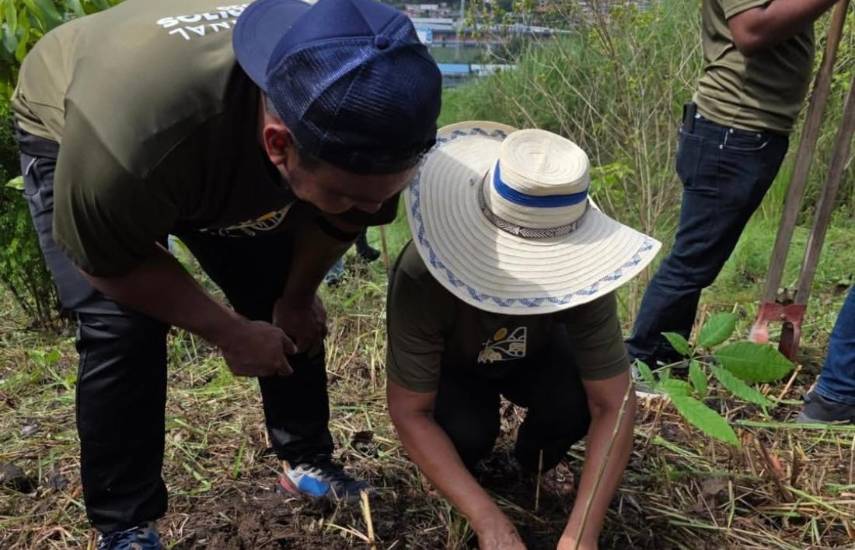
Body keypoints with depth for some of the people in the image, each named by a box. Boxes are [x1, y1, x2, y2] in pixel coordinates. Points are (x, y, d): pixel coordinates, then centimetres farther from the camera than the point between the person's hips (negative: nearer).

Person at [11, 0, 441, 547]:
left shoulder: (360, 108, -31)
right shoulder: (132, 139, -46)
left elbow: (335, 219, -9)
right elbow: (109, 262, -25)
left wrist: (297, 297, 1)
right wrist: (230, 333, -20)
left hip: (232, 157, 4)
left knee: (289, 312, -3)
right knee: (123, 332, -18)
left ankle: (307, 461, 17)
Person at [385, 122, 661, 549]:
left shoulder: (575, 267, -34)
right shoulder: (422, 279, -40)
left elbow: (614, 404, -32)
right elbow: (409, 411, -35)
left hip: (535, 353, 2)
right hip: (454, 365, -1)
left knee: (576, 405, -28)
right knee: (467, 433, -31)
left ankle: (533, 465, 7)